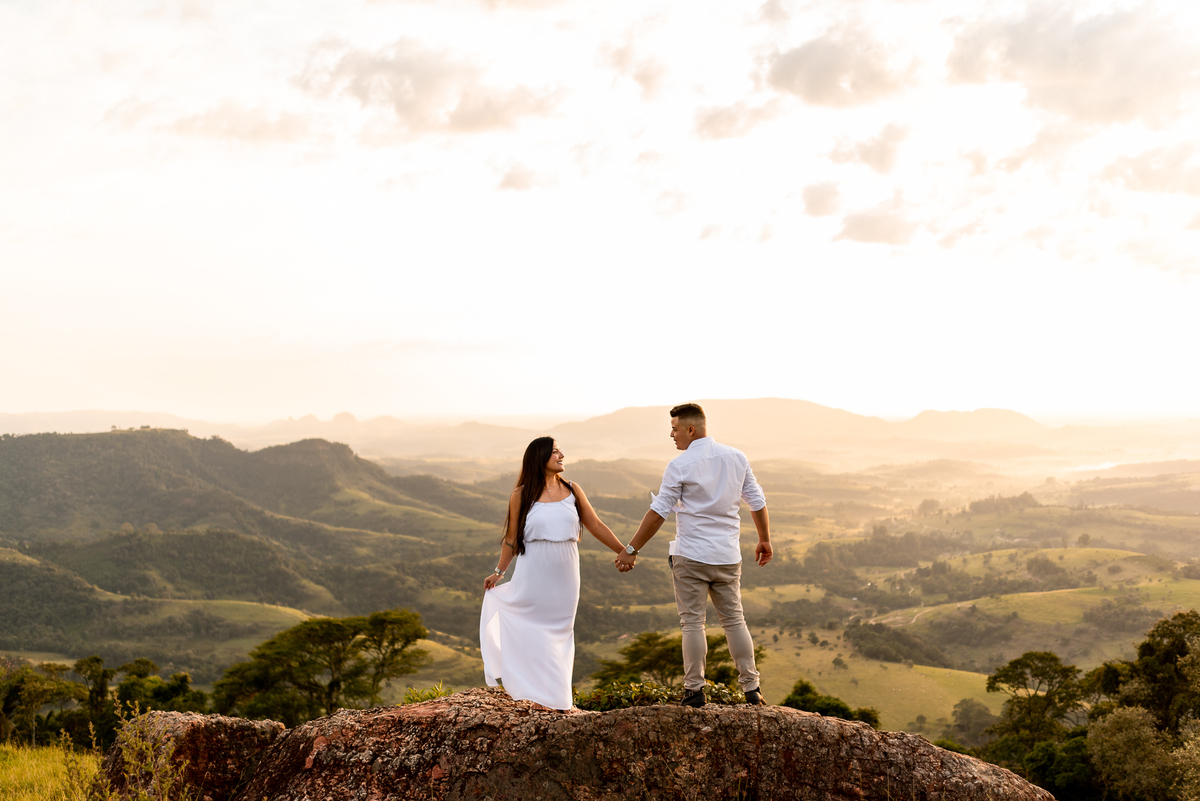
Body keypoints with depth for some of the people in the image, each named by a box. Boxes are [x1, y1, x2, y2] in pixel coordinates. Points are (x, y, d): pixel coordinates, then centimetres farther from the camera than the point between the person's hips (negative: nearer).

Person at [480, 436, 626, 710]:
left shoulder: (572, 491, 6)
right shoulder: (522, 496, -1)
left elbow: (596, 526, 10)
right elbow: (512, 539, 6)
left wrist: (625, 552, 9)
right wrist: (498, 572, 5)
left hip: (564, 575, 3)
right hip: (532, 576, -3)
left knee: (560, 631, 8)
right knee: (529, 632, 0)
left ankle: (557, 696, 16)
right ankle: (527, 692, 11)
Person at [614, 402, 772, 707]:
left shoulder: (680, 465, -10)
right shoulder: (736, 457, 5)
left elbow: (658, 513, -10)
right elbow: (757, 502, 11)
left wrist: (631, 550, -4)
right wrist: (764, 539, 23)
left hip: (691, 556, -5)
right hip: (728, 556, 5)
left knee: (692, 622, 3)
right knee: (734, 620, 13)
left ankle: (694, 691, 4)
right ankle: (751, 689, 14)